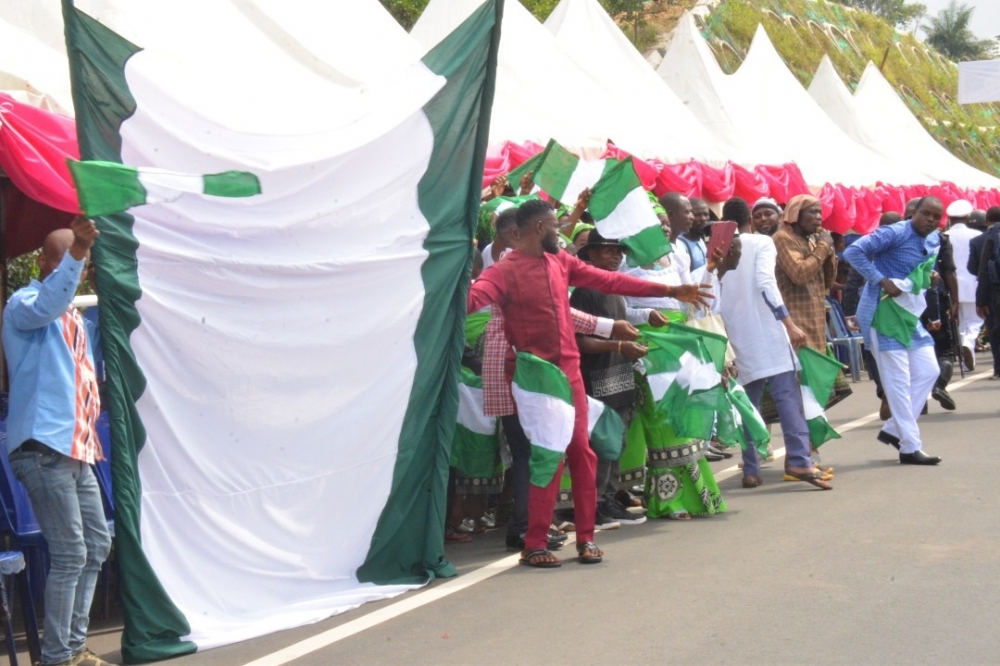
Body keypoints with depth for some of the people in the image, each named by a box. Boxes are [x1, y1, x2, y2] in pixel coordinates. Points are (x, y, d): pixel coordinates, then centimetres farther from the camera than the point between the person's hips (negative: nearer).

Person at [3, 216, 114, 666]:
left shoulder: (72, 317, 21)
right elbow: (47, 305, -31)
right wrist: (74, 255, -45)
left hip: (75, 449, 9)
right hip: (43, 448, -9)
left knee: (97, 545, 13)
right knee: (69, 554, -11)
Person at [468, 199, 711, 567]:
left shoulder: (561, 262, 10)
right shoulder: (504, 271, -11)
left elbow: (608, 280, 13)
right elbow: (474, 298, -26)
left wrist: (669, 291, 14)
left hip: (569, 371, 6)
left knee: (581, 451, 5)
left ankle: (586, 536, 16)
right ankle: (535, 544, 2)